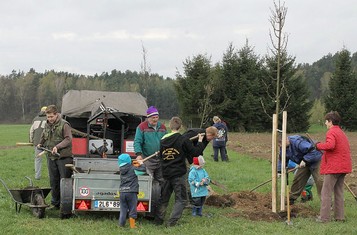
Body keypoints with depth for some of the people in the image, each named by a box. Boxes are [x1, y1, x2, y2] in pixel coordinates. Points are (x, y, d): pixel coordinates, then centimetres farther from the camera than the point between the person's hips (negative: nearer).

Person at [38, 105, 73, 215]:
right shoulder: (47, 125, 12)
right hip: (51, 157, 7)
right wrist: (40, 144, 11)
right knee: (53, 181, 12)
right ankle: (55, 203, 21)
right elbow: (43, 137, 28)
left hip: (64, 157, -7)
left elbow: (68, 139, -16)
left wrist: (58, 146, -26)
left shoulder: (64, 125, -9)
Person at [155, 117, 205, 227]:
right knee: (181, 199, 4)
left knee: (164, 198, 18)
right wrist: (200, 142, 7)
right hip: (179, 174, -5)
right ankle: (172, 222, -5)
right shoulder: (183, 140, -13)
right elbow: (195, 152, -7)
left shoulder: (163, 140, 4)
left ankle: (159, 220, 18)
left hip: (166, 174, 5)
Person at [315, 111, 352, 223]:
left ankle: (324, 217, -4)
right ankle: (339, 216, 15)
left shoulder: (331, 132, -11)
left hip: (333, 167, -9)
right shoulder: (342, 133, 19)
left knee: (326, 193, -4)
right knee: (339, 192, 14)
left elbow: (330, 145, -30)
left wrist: (318, 145, -13)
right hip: (343, 167, 9)